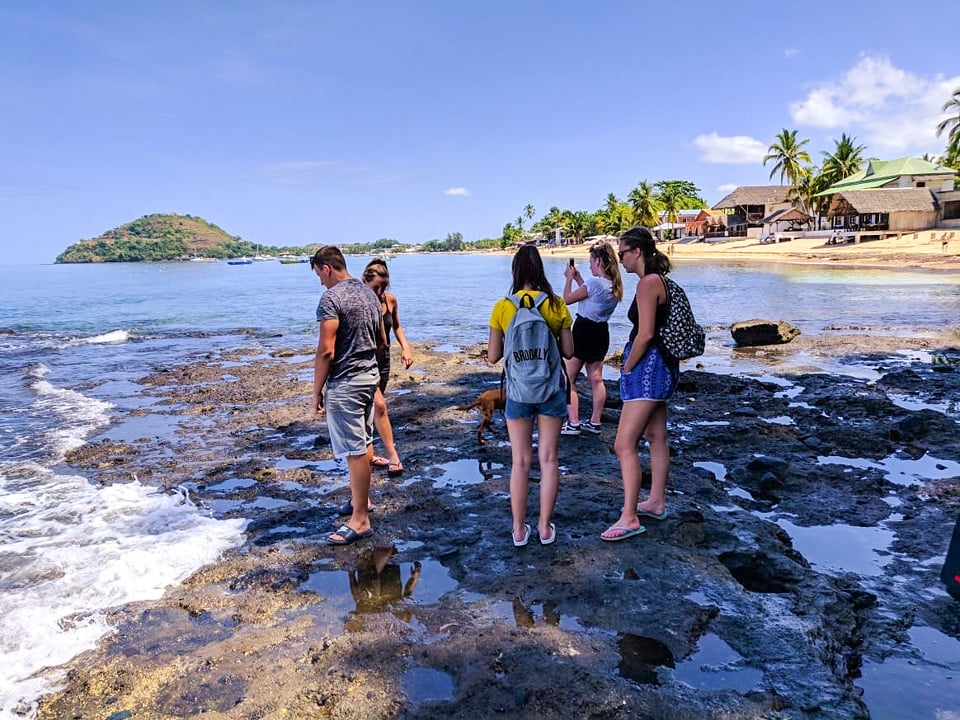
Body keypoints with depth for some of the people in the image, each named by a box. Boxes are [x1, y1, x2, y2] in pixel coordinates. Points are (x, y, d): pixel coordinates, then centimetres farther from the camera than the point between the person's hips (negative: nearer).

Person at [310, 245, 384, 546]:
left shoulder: (331, 298, -16)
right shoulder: (369, 293, 10)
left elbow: (326, 351, -20)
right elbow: (382, 341, 18)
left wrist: (316, 391, -12)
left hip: (344, 383, -9)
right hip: (370, 376, 9)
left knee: (354, 450, -4)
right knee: (365, 442, 20)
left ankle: (360, 520, 4)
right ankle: (361, 497, 35)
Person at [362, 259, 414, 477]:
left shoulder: (390, 300, -2)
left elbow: (397, 326, 14)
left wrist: (405, 347, 2)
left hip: (383, 359, 6)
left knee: (371, 407, 16)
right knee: (379, 405, -15)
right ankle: (392, 456, -8)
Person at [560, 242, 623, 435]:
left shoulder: (595, 282, -21)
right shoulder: (614, 285, 5)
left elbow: (567, 299, -13)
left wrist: (569, 278, 1)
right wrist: (578, 278, 18)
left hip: (584, 331, -8)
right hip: (601, 333, 8)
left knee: (568, 379, 0)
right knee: (596, 379, 14)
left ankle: (573, 424, -2)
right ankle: (595, 422, 20)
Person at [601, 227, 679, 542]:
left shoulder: (648, 283, -17)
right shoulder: (659, 280, 14)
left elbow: (645, 334, -23)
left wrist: (627, 369, -11)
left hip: (648, 367, -11)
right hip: (660, 366, 11)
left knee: (624, 444, -10)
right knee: (656, 437, 18)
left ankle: (629, 518, -5)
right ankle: (656, 503, 31)